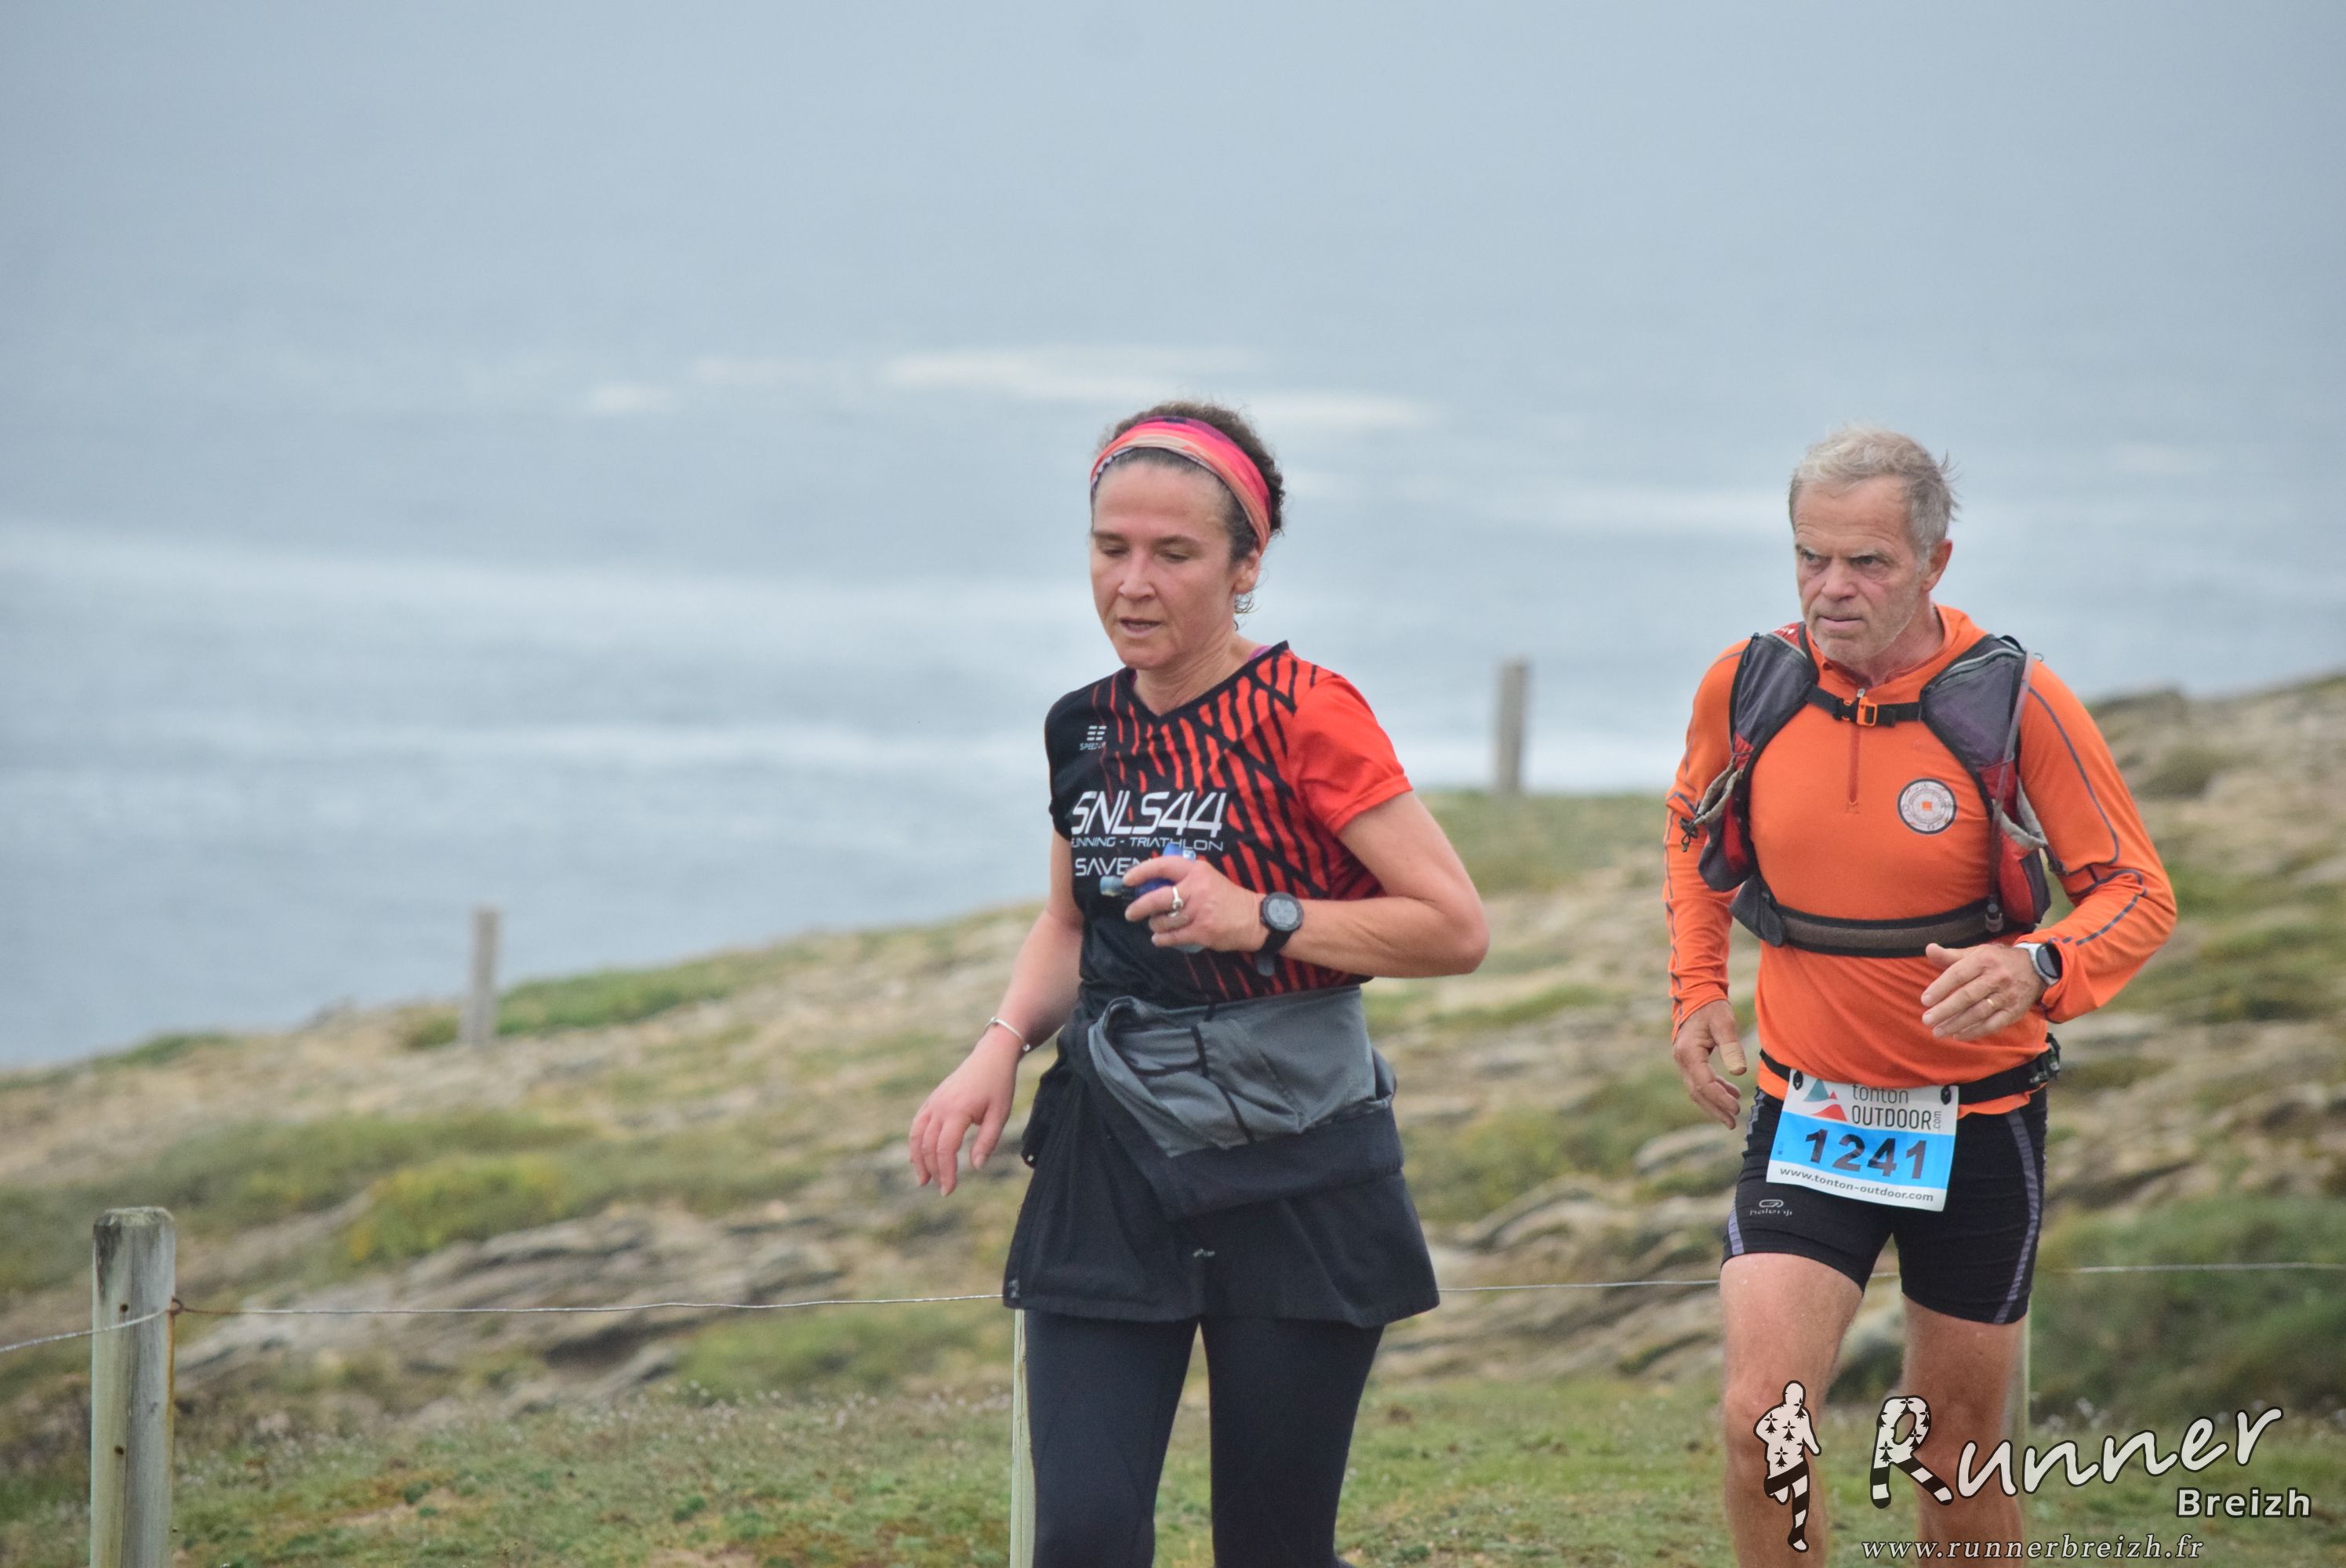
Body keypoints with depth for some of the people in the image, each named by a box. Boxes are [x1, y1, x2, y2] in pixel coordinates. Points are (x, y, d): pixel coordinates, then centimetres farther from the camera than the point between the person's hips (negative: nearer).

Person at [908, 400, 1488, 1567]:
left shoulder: (1308, 716, -10)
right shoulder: (1084, 729, 7)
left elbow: (1455, 927, -12)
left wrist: (1260, 918, -21)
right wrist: (1003, 1041, 4)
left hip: (1294, 1185, -4)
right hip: (1110, 1168, 4)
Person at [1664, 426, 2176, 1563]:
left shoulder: (2011, 702, -16)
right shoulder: (1747, 687, -7)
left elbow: (2137, 893, -12)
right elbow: (1695, 830, 17)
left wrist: (2037, 966, -32)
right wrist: (1695, 991, 6)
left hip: (1976, 1124, -1)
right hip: (1806, 1114, 1)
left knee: (1960, 1448, 10)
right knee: (1759, 1420, -15)